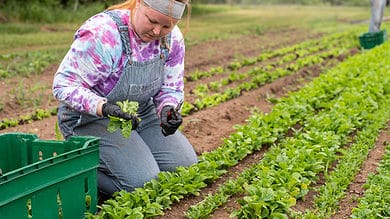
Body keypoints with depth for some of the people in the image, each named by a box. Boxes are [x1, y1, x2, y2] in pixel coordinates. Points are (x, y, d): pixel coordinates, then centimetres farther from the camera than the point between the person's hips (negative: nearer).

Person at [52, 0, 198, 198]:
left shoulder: (173, 38, -7)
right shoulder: (102, 33, -27)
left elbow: (171, 88, 3)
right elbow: (64, 84, -25)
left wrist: (168, 109, -21)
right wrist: (103, 107, -40)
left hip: (143, 113, 7)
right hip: (91, 118, -7)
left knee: (187, 168, -3)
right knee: (144, 181, -22)